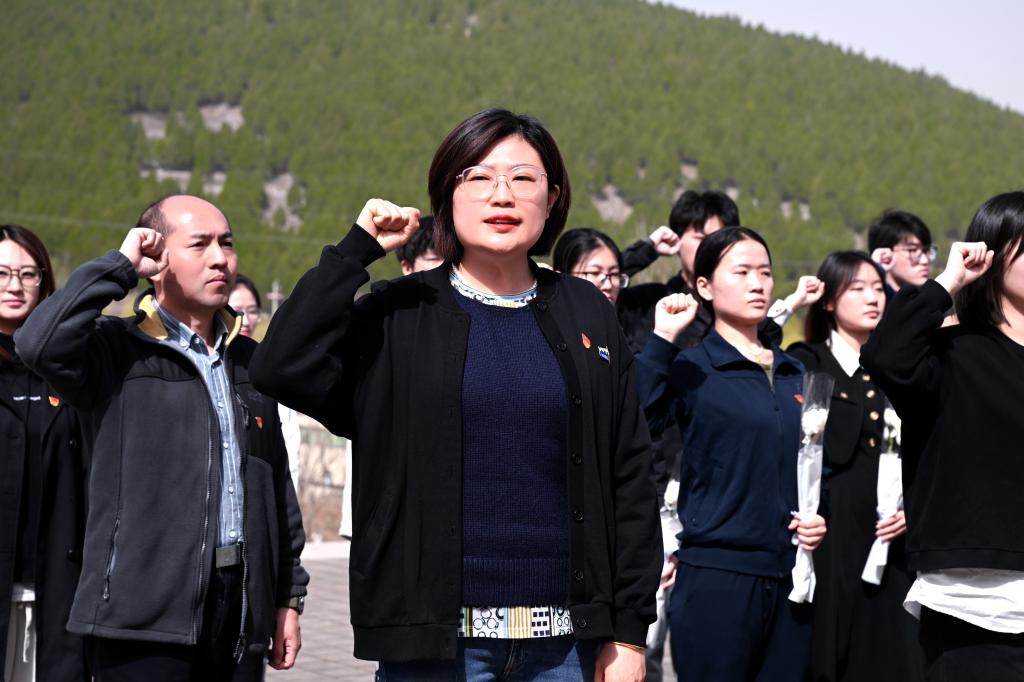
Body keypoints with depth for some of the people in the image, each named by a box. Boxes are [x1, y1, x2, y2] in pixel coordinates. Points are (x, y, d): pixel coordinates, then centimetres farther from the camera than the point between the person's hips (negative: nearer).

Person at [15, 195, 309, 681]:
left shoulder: (248, 360, 17)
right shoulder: (117, 350, 0)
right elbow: (38, 343, -22)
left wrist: (289, 594, 15)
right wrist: (120, 267, -10)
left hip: (241, 609, 5)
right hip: (145, 616, -5)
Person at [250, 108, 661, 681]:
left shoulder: (586, 315, 8)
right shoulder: (399, 316, 4)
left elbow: (630, 478, 6)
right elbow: (283, 370, -13)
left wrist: (630, 629, 1)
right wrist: (358, 250, -8)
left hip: (565, 634, 2)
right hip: (436, 636, -1)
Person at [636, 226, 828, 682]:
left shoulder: (795, 375, 14)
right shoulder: (691, 369, -2)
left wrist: (820, 517, 5)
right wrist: (662, 339, -22)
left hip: (790, 576, 5)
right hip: (716, 575, -5)